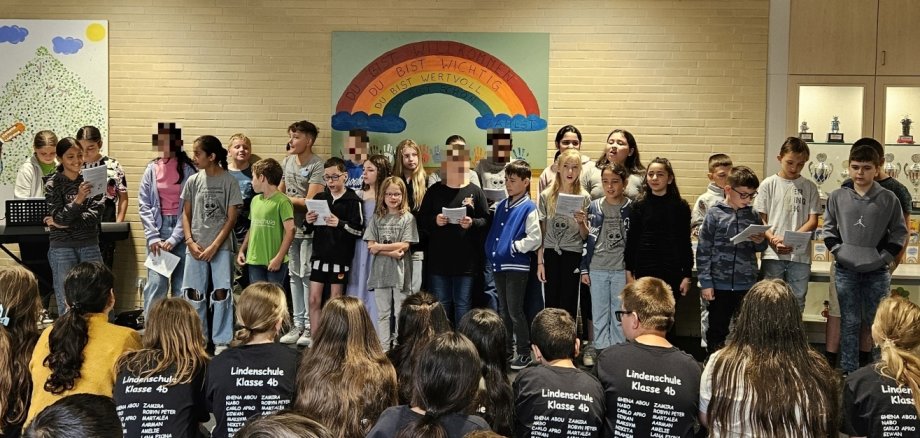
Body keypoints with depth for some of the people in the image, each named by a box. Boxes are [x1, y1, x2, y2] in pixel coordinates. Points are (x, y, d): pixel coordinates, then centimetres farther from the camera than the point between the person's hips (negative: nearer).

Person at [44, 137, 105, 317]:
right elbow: (60, 218, -11)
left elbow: (94, 216, -4)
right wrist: (78, 199, -26)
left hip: (90, 246, 2)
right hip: (62, 248, -2)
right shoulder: (53, 185, -3)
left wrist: (63, 223, -11)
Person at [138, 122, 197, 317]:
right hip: (158, 227, 1)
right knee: (156, 283, -5)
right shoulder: (152, 169, 5)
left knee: (182, 284, 2)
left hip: (181, 230, -1)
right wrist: (153, 236, -6)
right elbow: (144, 204, 4)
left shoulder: (188, 169, -3)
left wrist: (174, 239, -11)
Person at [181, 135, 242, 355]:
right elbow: (186, 214, 10)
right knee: (194, 295, 6)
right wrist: (190, 242, -4)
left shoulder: (229, 181, -3)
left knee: (221, 293, -5)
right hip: (195, 247, 3)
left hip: (220, 247, -3)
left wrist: (214, 246, -9)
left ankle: (221, 342, 6)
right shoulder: (193, 181, 6)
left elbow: (231, 218, -4)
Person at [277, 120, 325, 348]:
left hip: (308, 229, -7)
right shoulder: (287, 161, 10)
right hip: (290, 226, 7)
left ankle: (309, 326, 6)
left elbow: (310, 201, -17)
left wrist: (286, 199, -6)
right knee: (294, 276, 12)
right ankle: (298, 324, 21)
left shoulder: (317, 165, -12)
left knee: (307, 276, -3)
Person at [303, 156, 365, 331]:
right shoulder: (319, 197, 8)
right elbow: (307, 229, 12)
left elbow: (359, 230, -12)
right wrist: (308, 222, -9)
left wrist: (340, 224, -25)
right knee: (314, 300, 4)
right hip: (319, 255, 4)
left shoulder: (352, 200, -6)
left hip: (340, 258, -4)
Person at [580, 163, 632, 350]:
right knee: (599, 316, 9)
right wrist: (584, 269, 6)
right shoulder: (594, 207, 4)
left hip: (622, 270, -2)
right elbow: (587, 239, 8)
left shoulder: (631, 208, -2)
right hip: (597, 270, 2)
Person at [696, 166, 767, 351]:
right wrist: (706, 283, -8)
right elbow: (703, 251, -5)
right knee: (717, 331, 9)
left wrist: (760, 242, -6)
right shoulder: (714, 215, -5)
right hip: (720, 284, -3)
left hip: (747, 285, 3)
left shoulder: (753, 215, 5)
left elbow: (760, 248, 18)